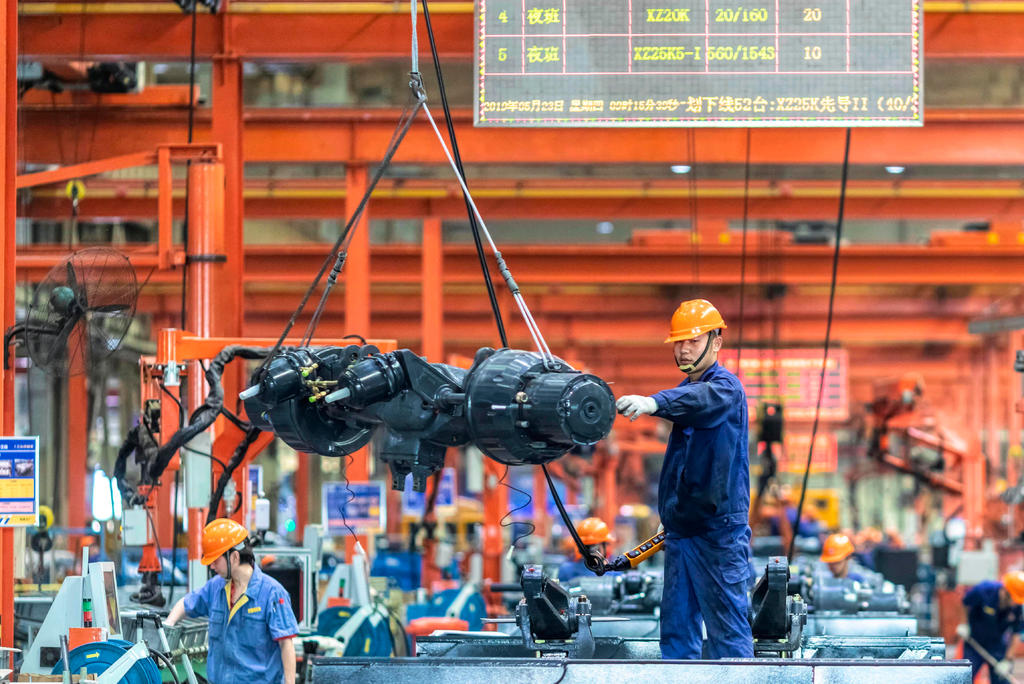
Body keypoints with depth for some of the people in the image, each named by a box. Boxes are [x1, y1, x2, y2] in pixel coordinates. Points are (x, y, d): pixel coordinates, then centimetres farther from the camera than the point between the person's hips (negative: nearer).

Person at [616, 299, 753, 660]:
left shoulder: (725, 386, -8)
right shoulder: (684, 390, 19)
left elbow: (701, 400, -33)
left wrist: (653, 402, -50)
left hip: (718, 530, -8)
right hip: (680, 528, 9)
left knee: (727, 624, -9)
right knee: (676, 624, 7)